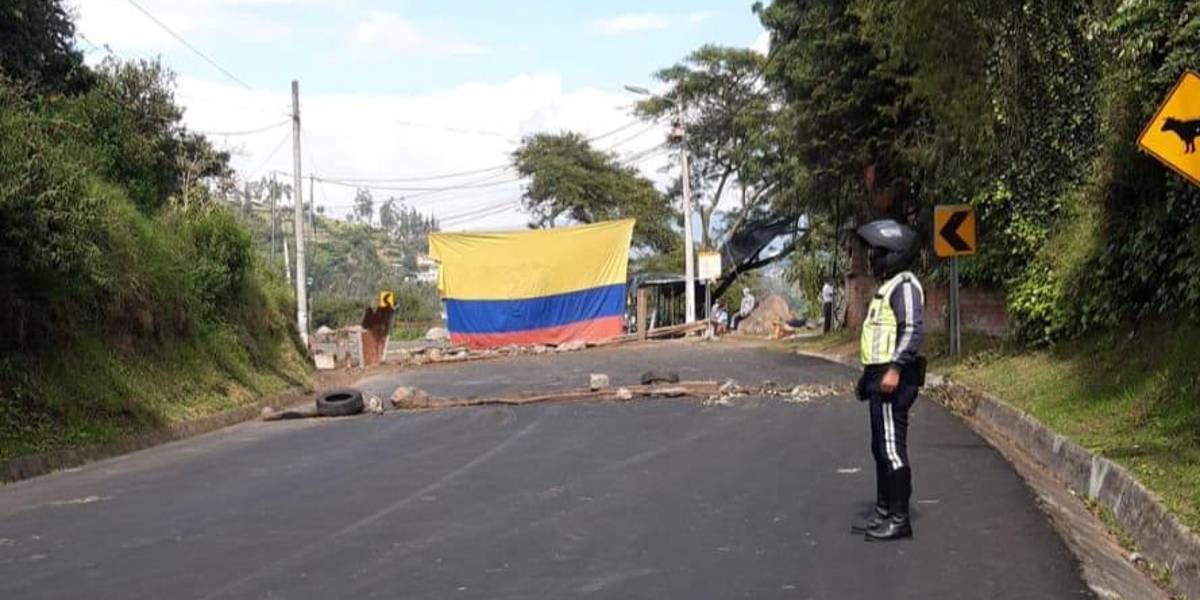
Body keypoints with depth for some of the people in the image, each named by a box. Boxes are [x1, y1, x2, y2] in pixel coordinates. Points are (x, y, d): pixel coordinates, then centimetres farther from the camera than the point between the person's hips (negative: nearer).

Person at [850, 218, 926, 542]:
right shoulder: (887, 286, 20)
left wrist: (895, 368, -28)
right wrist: (869, 376, 23)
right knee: (881, 448, 14)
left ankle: (899, 519, -3)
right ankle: (884, 512, 22)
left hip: (893, 380, -11)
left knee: (892, 448, -8)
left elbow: (913, 329, -22)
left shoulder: (905, 285, -12)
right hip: (879, 377, 11)